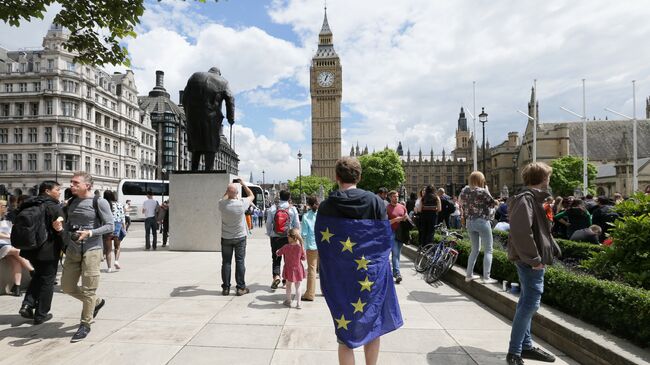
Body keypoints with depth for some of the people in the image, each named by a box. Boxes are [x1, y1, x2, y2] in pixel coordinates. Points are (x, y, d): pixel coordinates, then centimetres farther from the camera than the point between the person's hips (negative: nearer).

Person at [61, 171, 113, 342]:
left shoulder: (99, 202, -8)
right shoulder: (71, 202, 11)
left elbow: (110, 226, -10)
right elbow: (69, 224, 20)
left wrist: (90, 233, -22)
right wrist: (61, 227, -1)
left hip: (91, 250, -7)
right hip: (72, 250, 7)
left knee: (88, 289, -1)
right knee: (67, 287, 12)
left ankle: (85, 325, 15)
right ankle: (97, 302, 35)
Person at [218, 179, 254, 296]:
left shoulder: (222, 204, -12)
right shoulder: (242, 203, -17)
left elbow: (224, 198, 15)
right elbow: (252, 195, 4)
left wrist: (230, 187, 18)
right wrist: (243, 184, 10)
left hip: (226, 238, 2)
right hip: (240, 237, -2)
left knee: (226, 262, 9)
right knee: (240, 262, 4)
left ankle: (226, 288, 14)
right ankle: (241, 288, 8)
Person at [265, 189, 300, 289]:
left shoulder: (272, 208, -2)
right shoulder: (293, 209, -3)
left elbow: (268, 223, 0)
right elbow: (297, 224, -1)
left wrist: (269, 234, 14)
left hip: (275, 237, 0)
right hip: (288, 237, 0)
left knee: (276, 258, 8)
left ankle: (276, 276, -12)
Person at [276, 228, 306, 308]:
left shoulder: (286, 247, -15)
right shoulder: (300, 247, -14)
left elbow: (278, 253, 0)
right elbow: (303, 258, -5)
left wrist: (277, 251, 21)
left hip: (289, 270, 0)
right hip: (298, 269, 0)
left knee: (288, 286, 18)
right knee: (298, 287, 12)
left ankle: (288, 301, 30)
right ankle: (298, 303, 14)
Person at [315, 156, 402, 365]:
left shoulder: (326, 206, -9)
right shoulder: (375, 202, -8)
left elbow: (322, 244, -4)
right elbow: (386, 239, -4)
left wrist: (328, 276, 9)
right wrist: (376, 261, 11)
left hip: (340, 278, 0)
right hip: (372, 275, 1)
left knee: (346, 333, 12)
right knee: (372, 325, 20)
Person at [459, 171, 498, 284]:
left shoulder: (464, 191, 4)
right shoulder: (482, 191, -14)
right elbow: (493, 203, -3)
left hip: (469, 222, 7)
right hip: (482, 221, -6)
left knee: (475, 249, 18)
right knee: (488, 250, 2)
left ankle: (469, 275, 20)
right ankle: (486, 277, -2)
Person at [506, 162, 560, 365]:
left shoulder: (533, 198, 15)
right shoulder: (526, 199, -17)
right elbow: (520, 231, -28)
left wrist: (552, 250, 12)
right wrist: (534, 258, -23)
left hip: (534, 259, 10)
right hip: (530, 261, -10)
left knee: (527, 302, 16)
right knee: (530, 303, -7)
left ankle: (525, 345, 28)